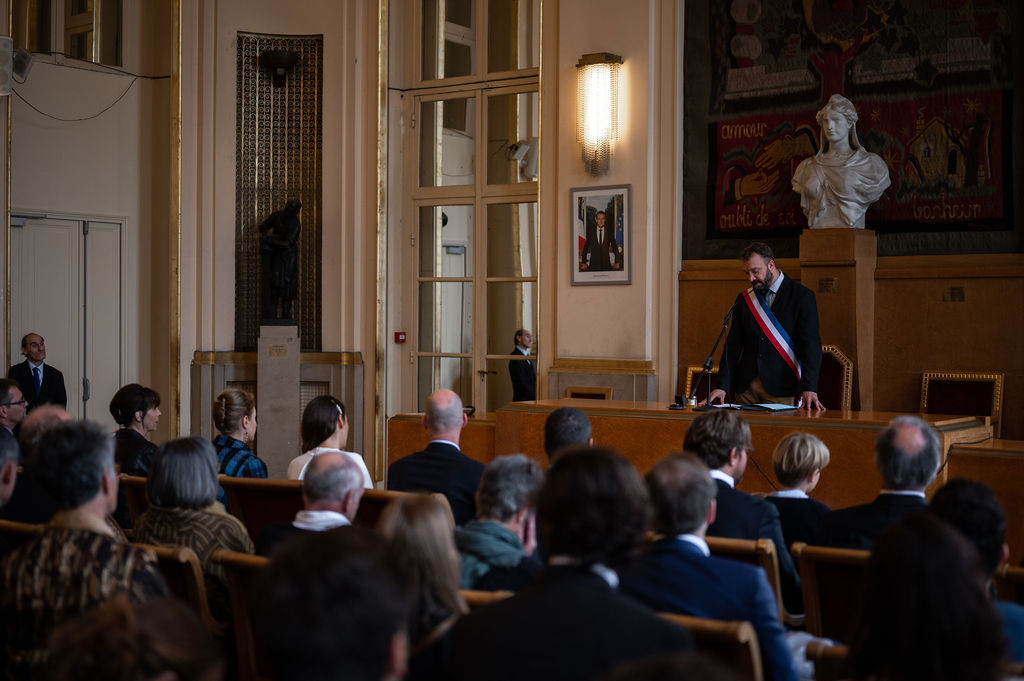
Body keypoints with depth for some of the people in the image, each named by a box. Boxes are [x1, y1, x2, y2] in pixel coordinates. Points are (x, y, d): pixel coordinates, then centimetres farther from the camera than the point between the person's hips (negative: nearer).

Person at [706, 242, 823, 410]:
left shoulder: (802, 296, -2)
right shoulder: (744, 299, 12)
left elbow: (810, 344, -10)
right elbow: (733, 345, 8)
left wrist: (809, 389, -23)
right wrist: (722, 386, -4)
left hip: (781, 388, -4)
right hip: (746, 388, 4)